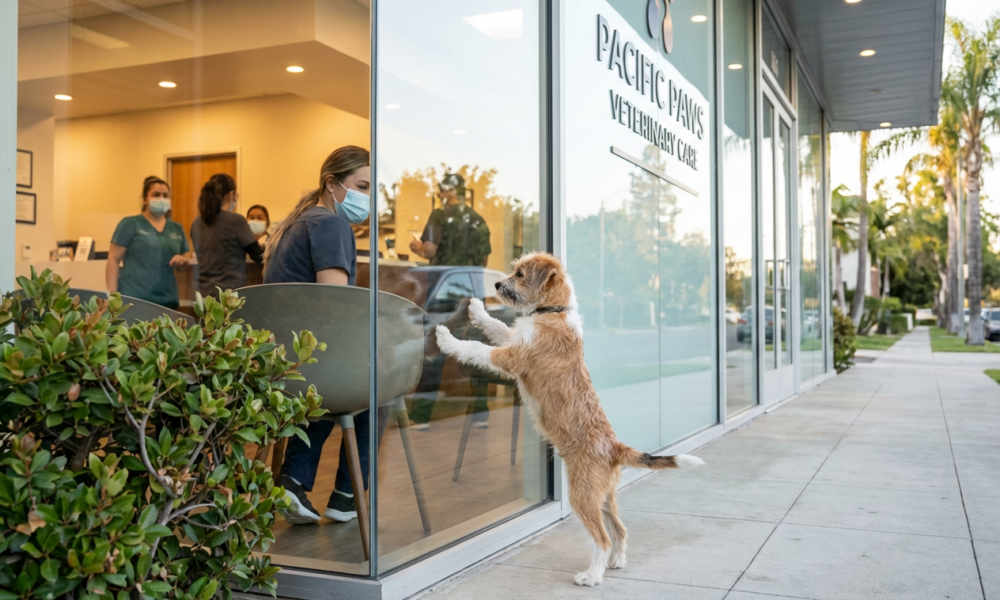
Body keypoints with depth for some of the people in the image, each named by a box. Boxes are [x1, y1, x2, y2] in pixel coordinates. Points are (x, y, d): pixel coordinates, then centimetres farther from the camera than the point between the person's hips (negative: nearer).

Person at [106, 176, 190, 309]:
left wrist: (182, 260, -2)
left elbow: (186, 260, 22)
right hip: (133, 298, -4)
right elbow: (113, 260, -1)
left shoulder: (177, 228, 14)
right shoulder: (130, 224, 1)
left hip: (167, 301, 4)